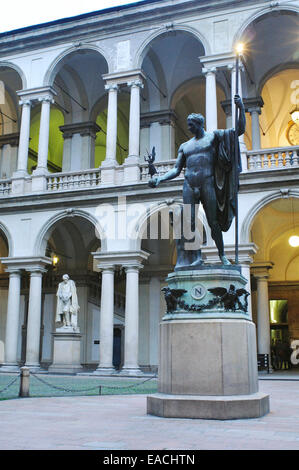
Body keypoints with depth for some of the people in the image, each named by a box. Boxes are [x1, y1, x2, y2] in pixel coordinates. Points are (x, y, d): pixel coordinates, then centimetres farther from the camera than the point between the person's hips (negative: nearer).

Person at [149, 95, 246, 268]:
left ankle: (222, 255, 7)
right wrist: (160, 178, 1)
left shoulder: (213, 136, 11)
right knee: (189, 222, -6)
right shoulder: (185, 146, 22)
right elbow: (176, 170, 17)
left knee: (213, 222, -4)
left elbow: (240, 130, 6)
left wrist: (241, 108, -6)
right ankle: (196, 257, -2)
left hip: (207, 184, -3)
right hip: (189, 186, 4)